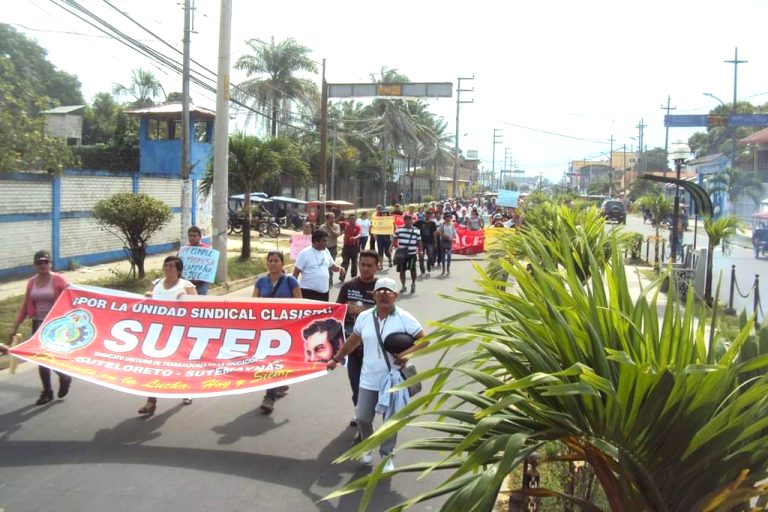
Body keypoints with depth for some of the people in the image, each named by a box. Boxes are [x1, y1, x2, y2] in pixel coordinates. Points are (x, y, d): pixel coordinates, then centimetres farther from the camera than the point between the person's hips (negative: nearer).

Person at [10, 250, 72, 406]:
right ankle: (47, 392, 20)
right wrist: (16, 326, 9)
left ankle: (64, 377, 22)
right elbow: (25, 306, 11)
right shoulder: (31, 282, 6)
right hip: (38, 324, 5)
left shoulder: (58, 280, -8)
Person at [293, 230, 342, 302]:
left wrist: (339, 268, -2)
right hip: (308, 292, -7)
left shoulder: (326, 251, 9)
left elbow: (331, 266, 21)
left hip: (324, 291, 7)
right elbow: (296, 272, -8)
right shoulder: (305, 253, -10)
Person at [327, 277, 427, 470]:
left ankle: (386, 455, 29)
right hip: (368, 380, 3)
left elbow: (424, 340, -11)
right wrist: (336, 359, 16)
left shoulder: (404, 318, -12)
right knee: (362, 417, 10)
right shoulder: (364, 317, 0)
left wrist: (406, 354, -25)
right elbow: (352, 342, 12)